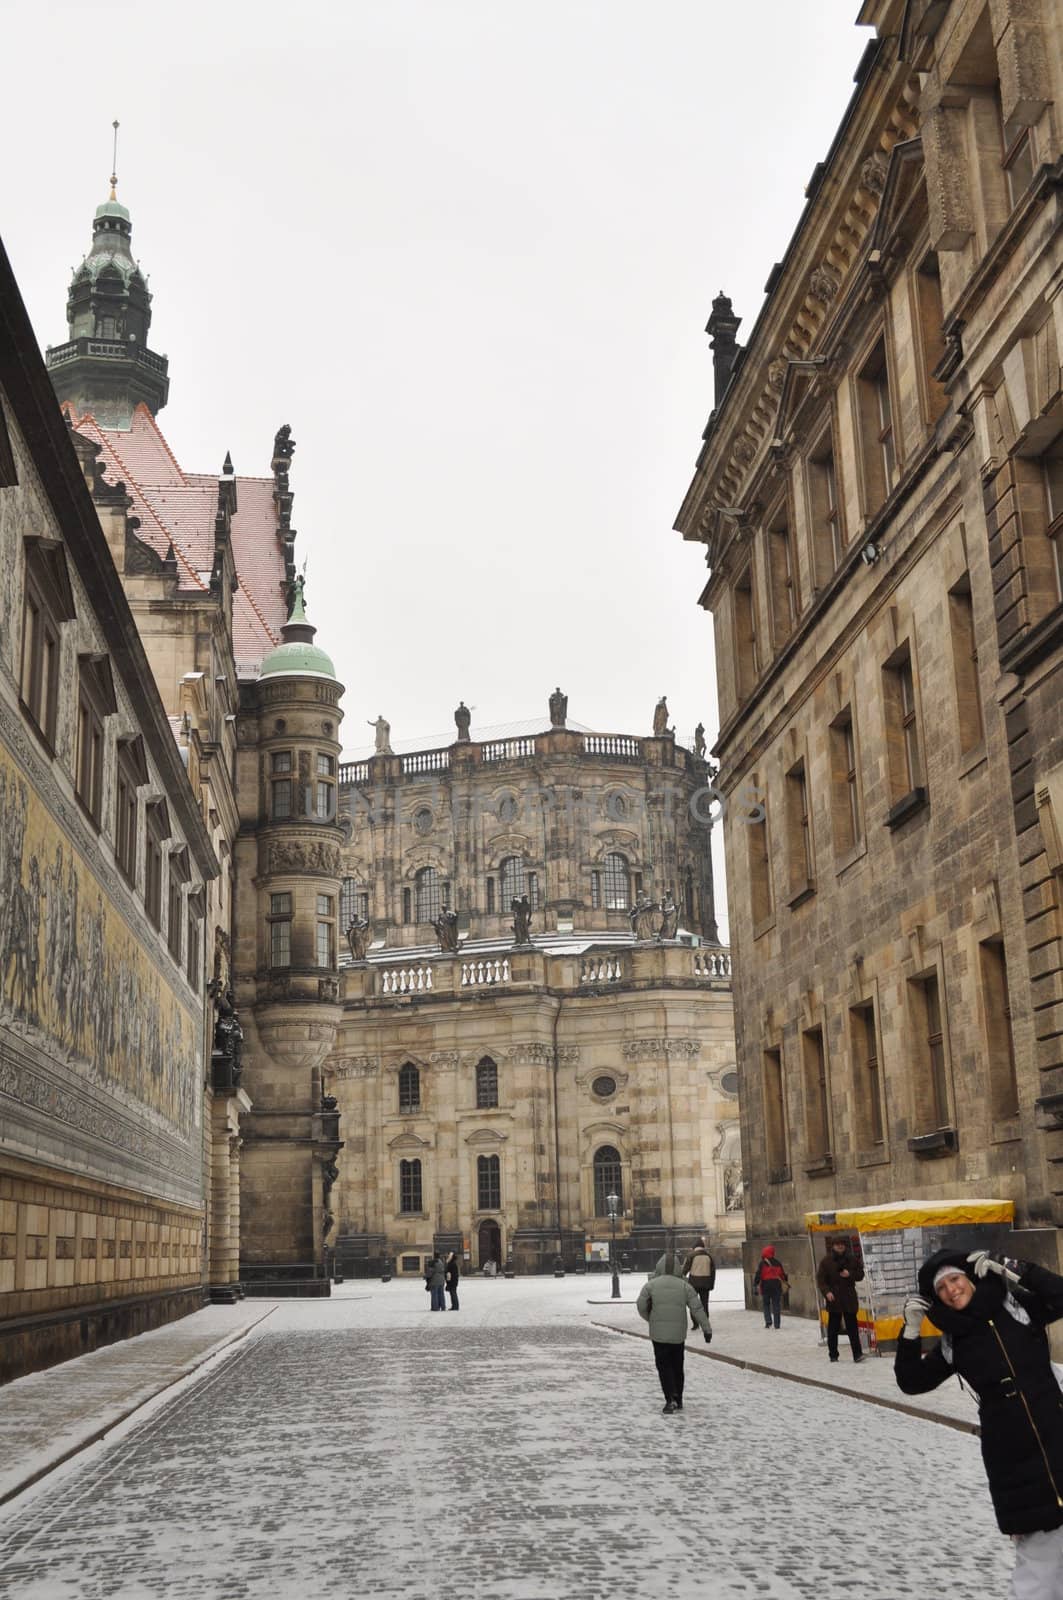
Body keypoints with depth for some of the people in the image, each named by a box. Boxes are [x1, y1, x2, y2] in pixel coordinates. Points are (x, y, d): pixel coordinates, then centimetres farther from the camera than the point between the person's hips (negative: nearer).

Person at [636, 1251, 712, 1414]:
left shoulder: (651, 1285, -3)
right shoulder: (684, 1286, 1)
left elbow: (641, 1305, -3)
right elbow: (697, 1308, -1)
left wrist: (650, 1319, 16)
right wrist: (707, 1328, 3)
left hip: (659, 1333, -2)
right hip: (678, 1333, 2)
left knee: (664, 1366, 3)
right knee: (677, 1366, 16)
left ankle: (670, 1399, -12)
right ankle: (678, 1400, 24)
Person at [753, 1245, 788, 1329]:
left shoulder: (762, 1263, -4)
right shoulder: (777, 1263, 6)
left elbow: (758, 1275, -11)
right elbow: (783, 1274, 15)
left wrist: (755, 1286, -11)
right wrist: (787, 1282, 31)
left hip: (765, 1285, -2)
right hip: (776, 1285, 2)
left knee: (766, 1304, 11)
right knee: (776, 1305, 6)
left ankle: (768, 1321, -4)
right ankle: (777, 1324, 3)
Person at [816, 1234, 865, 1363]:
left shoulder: (852, 1259, 7)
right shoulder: (826, 1261, 0)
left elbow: (860, 1274, 11)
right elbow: (820, 1278, -2)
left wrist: (850, 1274, -9)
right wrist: (826, 1292, -16)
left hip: (849, 1298, 1)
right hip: (833, 1298, -1)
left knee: (852, 1327, -2)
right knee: (833, 1328, 5)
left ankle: (857, 1353, -2)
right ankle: (833, 1354, 14)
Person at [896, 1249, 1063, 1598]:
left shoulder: (1017, 1305, -1)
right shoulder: (953, 1343, 6)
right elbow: (911, 1382, 8)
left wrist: (1009, 1268, -19)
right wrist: (911, 1329, -4)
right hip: (1008, 1451, 2)